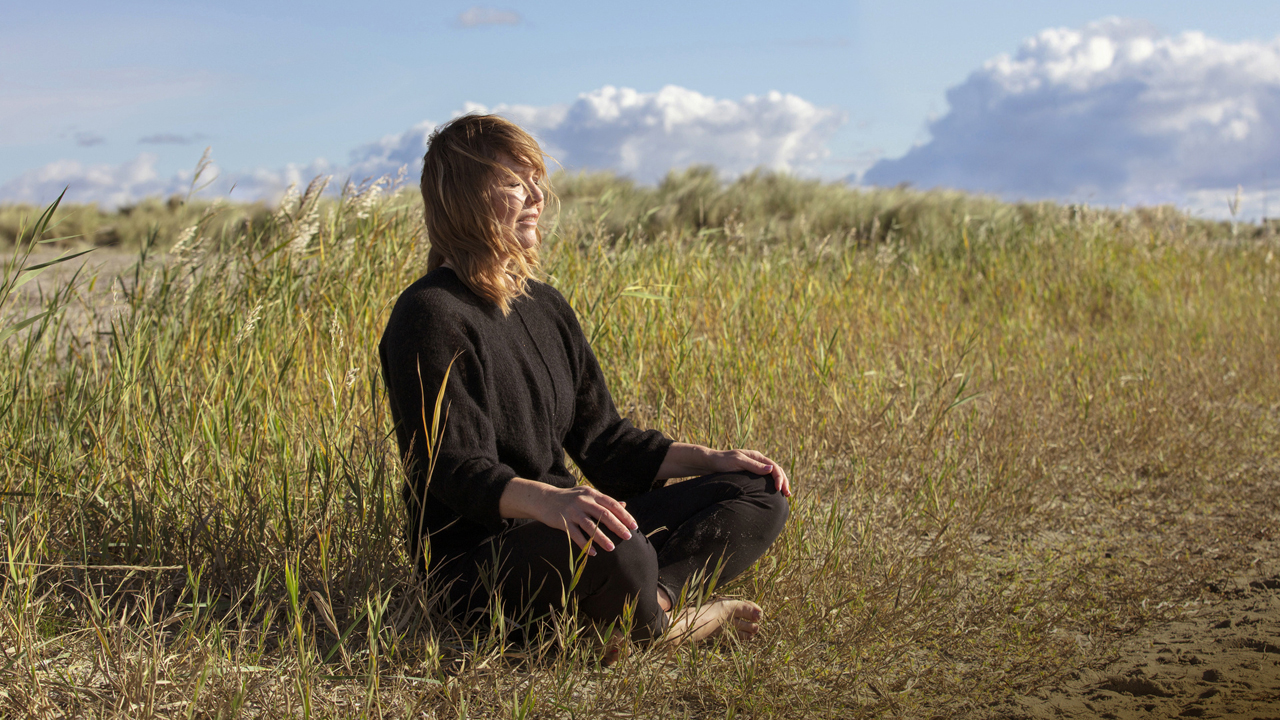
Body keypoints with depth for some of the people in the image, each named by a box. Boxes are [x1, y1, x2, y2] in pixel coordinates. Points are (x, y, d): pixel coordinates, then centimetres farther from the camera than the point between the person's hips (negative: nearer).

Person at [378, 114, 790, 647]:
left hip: (564, 525, 9)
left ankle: (657, 594, -25)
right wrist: (547, 500, -41)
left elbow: (602, 440, 17)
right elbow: (455, 470, -22)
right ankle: (649, 626, -9)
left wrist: (710, 459, 5)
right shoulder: (431, 315, -12)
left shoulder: (545, 306, 15)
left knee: (759, 496, 0)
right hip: (477, 557, -9)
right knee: (616, 551, -41)